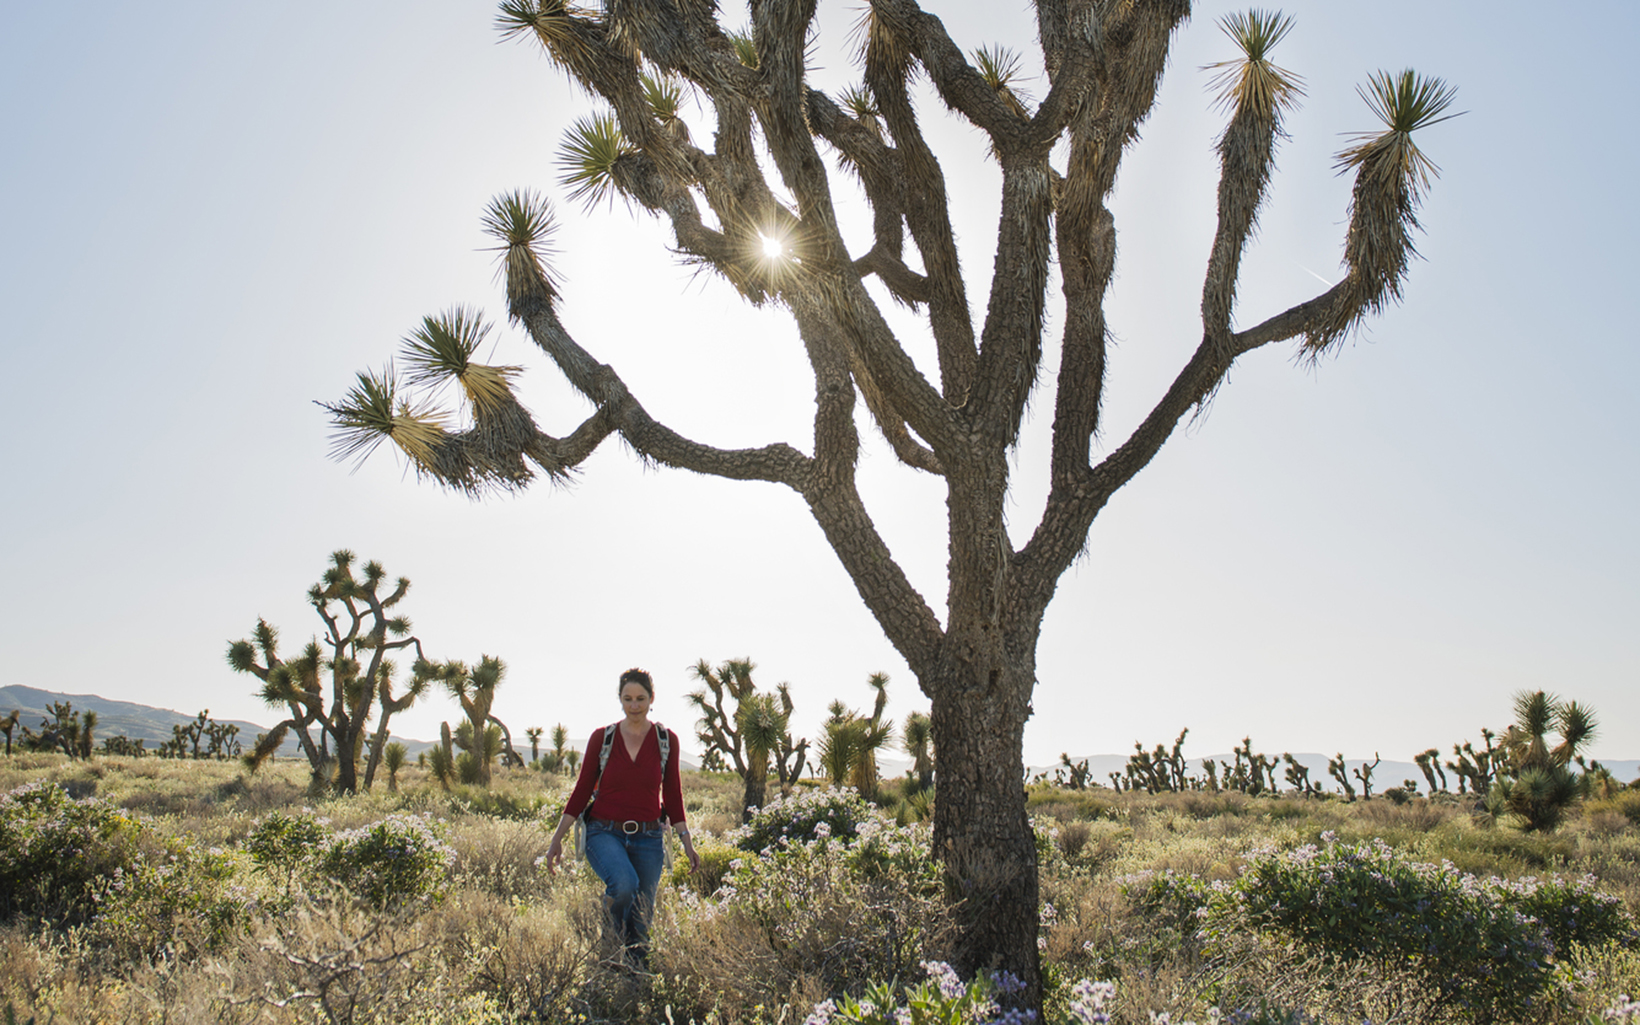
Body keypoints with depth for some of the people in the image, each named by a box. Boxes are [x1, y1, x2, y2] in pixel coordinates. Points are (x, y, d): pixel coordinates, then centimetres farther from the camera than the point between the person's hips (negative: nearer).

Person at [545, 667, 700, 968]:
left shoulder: (666, 740, 2)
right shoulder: (602, 738, 0)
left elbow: (672, 796, 7)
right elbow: (582, 791, 4)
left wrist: (686, 841, 2)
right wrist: (557, 839, 1)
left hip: (648, 838, 2)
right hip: (605, 833, -1)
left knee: (641, 919, 3)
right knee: (624, 883, -31)